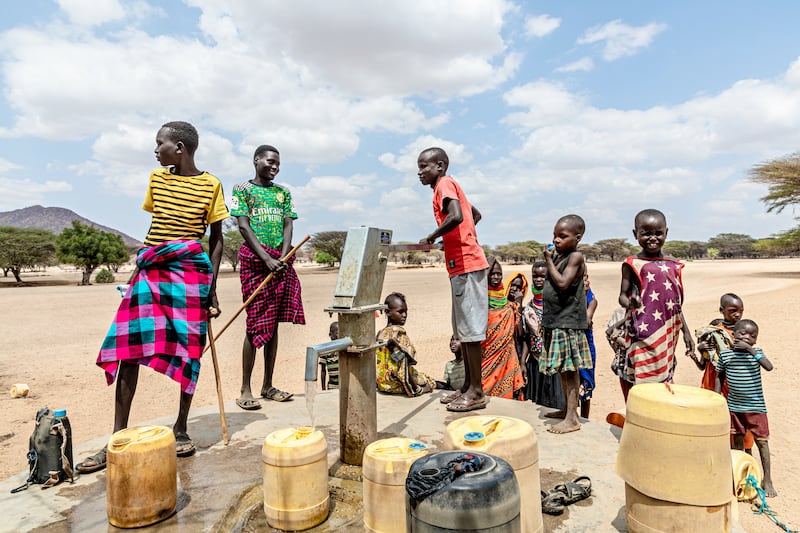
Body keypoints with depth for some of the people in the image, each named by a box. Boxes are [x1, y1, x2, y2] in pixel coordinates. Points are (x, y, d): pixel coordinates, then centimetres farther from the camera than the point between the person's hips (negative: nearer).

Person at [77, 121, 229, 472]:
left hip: (190, 271, -4)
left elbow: (216, 238, 1)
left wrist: (211, 288, -2)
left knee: (189, 351, 1)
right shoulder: (156, 178, 12)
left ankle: (181, 430, 18)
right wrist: (149, 262, 18)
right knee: (129, 350, 0)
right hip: (150, 270, 4)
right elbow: (157, 224, 19)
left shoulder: (210, 185, -1)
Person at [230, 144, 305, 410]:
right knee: (256, 324, -5)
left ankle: (268, 385, 16)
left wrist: (282, 258, -10)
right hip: (254, 260, -4)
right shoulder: (242, 189, 3)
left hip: (281, 261, 5)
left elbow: (288, 225, 6)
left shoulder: (283, 192, 16)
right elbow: (244, 227, -7)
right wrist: (268, 260, -16)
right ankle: (245, 389, 4)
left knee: (273, 323, 7)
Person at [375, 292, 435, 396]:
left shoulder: (381, 333, 6)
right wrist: (416, 388, -19)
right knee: (431, 382, 5)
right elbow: (403, 365, -24)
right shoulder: (399, 333, -18)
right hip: (395, 384, -8)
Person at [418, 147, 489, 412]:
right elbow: (476, 214, 31)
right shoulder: (448, 186, 20)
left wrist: (431, 237, -15)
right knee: (462, 330, 13)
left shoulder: (445, 183, -8)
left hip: (466, 265, -10)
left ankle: (476, 391, 3)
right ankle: (468, 386, 21)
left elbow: (456, 216, -27)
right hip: (461, 265, 10)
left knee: (469, 329, -5)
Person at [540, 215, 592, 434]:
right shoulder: (557, 256, 14)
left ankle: (572, 418, -1)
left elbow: (562, 283, -22)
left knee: (570, 369, -6)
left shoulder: (575, 256, -10)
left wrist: (549, 261, -14)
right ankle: (567, 409, 28)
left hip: (568, 321, -9)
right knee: (563, 369, 16)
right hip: (555, 321, 9)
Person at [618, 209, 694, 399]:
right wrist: (630, 302, -27)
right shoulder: (632, 264, -3)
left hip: (668, 335, 5)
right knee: (644, 381, -7)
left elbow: (677, 304, 17)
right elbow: (623, 296, -4)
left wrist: (686, 332, 17)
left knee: (665, 380, 11)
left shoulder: (673, 265, 11)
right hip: (643, 335, -5)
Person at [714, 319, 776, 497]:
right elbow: (720, 377, 8)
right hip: (734, 406, 2)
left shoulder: (756, 352, -4)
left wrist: (750, 349, -26)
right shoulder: (725, 354, -1)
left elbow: (769, 367, -24)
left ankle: (767, 480, 14)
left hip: (756, 406, -2)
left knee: (762, 441, 3)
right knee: (738, 440, 14)